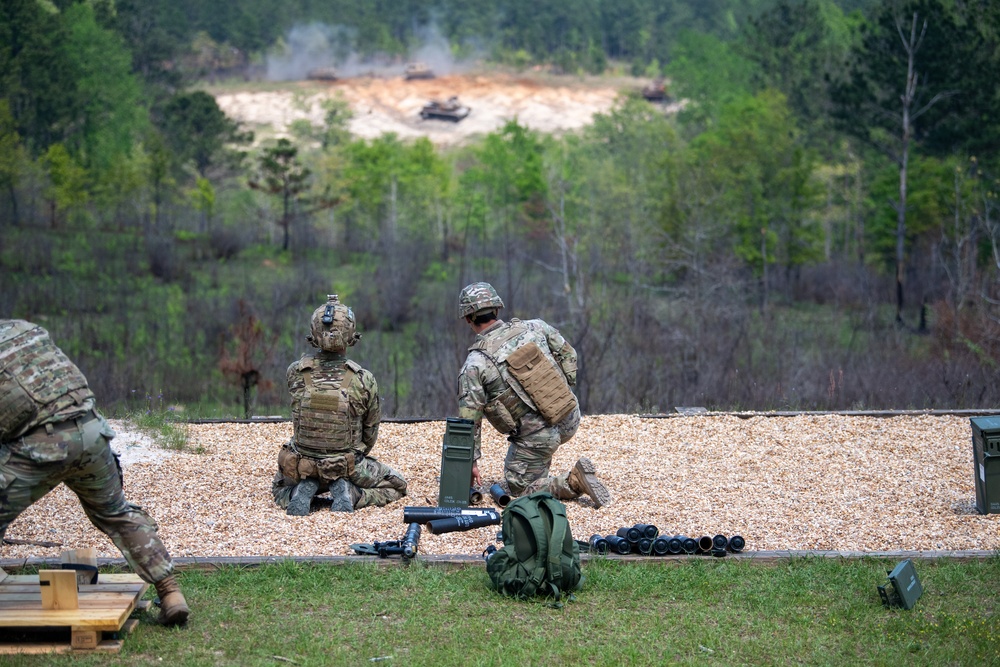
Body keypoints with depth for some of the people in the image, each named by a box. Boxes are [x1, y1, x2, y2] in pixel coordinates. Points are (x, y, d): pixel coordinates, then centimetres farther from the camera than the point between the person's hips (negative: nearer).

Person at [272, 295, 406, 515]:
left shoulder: (295, 373, -15)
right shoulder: (364, 380, -16)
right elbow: (370, 433, -1)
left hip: (302, 465, 2)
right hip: (347, 468, -2)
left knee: (280, 489, 35)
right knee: (396, 486, 23)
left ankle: (303, 492, 0)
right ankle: (350, 494, -5)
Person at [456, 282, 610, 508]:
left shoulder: (474, 365, -12)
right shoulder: (534, 328, -2)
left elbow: (469, 420, -10)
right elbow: (568, 355, 12)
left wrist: (471, 461, -1)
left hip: (537, 437, -6)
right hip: (570, 421, 6)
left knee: (518, 488, 14)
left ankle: (573, 482, -6)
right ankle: (539, 473, 35)